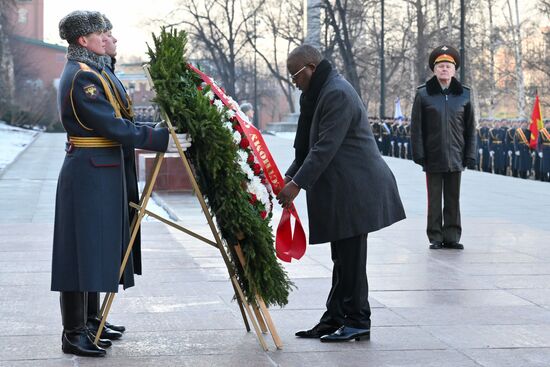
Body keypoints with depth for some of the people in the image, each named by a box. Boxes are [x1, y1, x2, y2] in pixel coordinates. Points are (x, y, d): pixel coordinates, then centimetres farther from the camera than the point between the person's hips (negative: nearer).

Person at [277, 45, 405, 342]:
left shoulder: (337, 94, -16)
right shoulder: (318, 93, 17)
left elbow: (326, 147, -22)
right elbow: (307, 145, 20)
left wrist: (297, 184, -21)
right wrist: (290, 176, 9)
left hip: (354, 189, -10)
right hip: (341, 190, 10)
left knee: (350, 258, -5)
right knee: (342, 258, 12)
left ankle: (357, 322, 3)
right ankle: (335, 319, 17)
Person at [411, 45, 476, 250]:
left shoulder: (463, 95, 6)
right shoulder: (423, 94, 0)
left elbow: (470, 129, 7)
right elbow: (416, 127, -1)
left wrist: (470, 156, 2)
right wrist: (419, 154, -7)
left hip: (455, 158, 2)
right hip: (433, 158, -2)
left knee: (453, 200, 7)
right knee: (434, 200, 4)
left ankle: (452, 237, 14)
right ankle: (435, 238, 11)